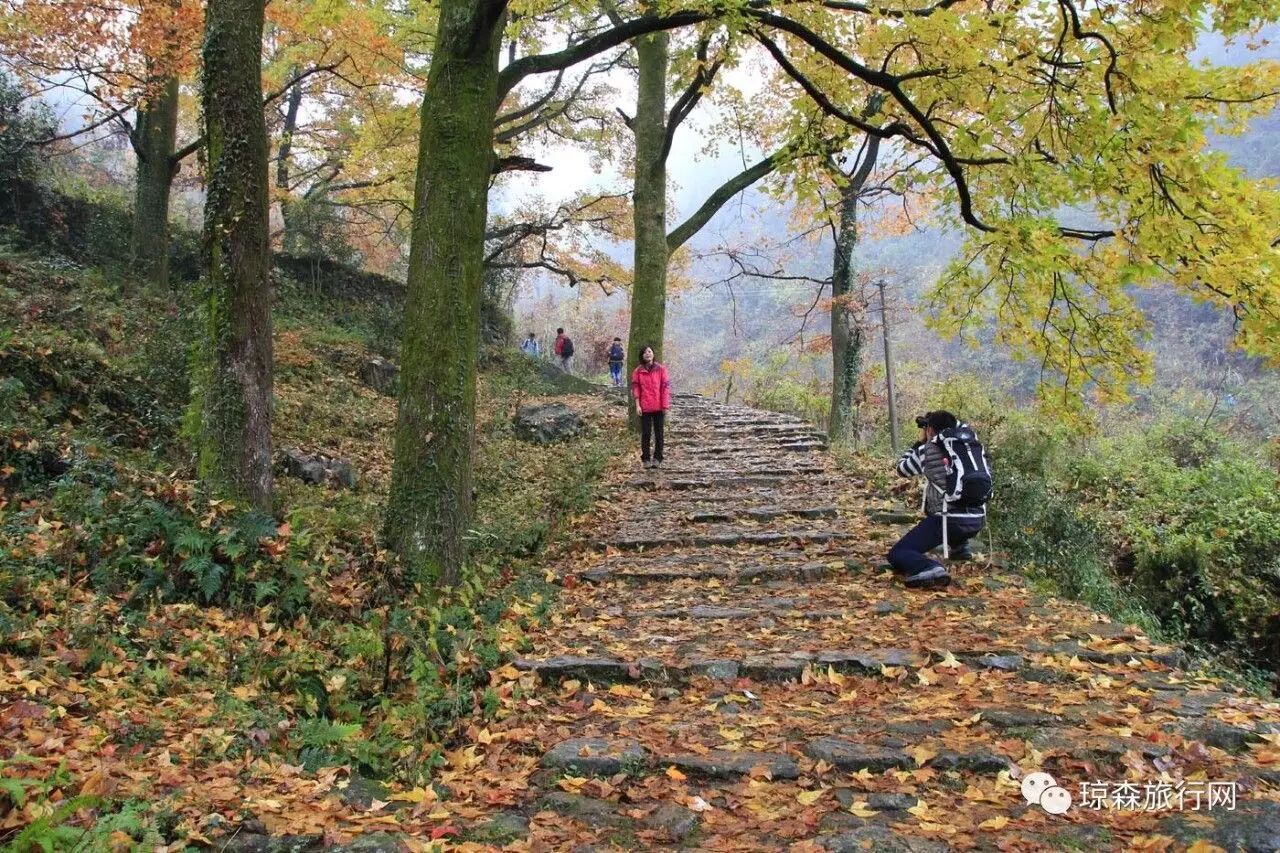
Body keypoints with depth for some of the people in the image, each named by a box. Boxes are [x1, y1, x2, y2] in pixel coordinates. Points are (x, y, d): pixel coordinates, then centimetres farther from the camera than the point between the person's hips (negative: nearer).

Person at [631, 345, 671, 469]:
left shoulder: (661, 369, 1)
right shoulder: (638, 371, 2)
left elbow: (665, 387, -1)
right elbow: (635, 388, 2)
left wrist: (665, 406, -5)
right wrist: (637, 405, -5)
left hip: (658, 407, 0)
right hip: (645, 407, 0)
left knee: (658, 433, 6)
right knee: (645, 433, 3)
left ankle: (657, 458, 14)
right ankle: (645, 459, 10)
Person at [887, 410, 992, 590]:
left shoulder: (927, 450, -2)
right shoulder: (973, 443, 9)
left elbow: (902, 469, 16)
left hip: (949, 520, -6)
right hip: (978, 520, 6)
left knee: (897, 554, -2)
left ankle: (931, 569, -29)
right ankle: (959, 547, 35)